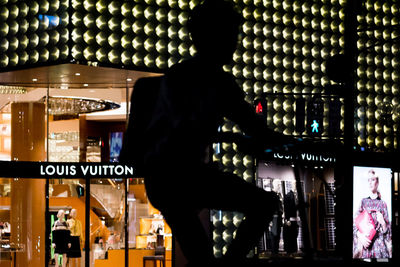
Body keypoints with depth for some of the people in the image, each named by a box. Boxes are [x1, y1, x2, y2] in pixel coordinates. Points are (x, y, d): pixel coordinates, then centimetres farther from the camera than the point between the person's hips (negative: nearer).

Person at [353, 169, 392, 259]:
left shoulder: (382, 204, 8)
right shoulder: (364, 201, 13)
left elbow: (387, 230, 10)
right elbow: (355, 222, 7)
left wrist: (383, 223, -12)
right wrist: (360, 236, -11)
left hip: (379, 244, -1)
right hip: (364, 243, 1)